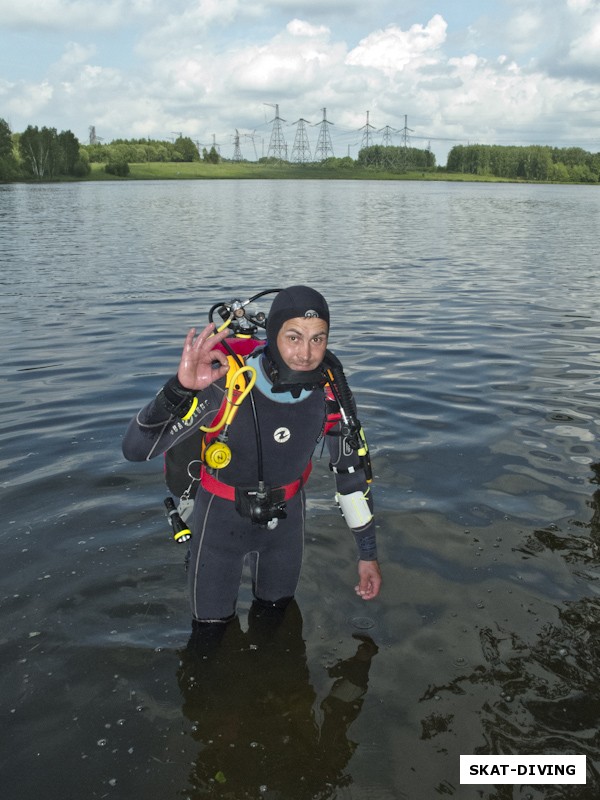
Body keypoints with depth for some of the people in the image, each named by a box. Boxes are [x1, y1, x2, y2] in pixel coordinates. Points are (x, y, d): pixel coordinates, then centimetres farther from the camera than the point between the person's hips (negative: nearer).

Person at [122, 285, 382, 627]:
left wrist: (368, 554, 0)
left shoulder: (331, 391, -22)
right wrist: (180, 388, -54)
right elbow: (135, 449, -35)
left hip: (286, 518, 3)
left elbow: (353, 470, -6)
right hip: (222, 518, -3)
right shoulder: (226, 382, -33)